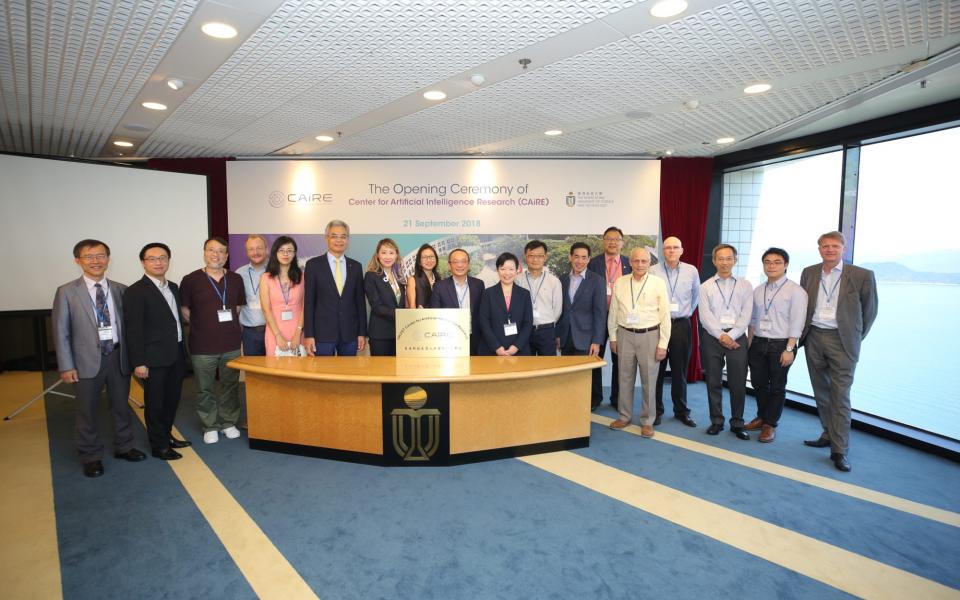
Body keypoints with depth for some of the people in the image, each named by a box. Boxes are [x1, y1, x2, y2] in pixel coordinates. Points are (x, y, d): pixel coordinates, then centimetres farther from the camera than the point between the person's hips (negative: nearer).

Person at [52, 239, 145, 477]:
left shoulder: (121, 290, 2)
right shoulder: (66, 292, -3)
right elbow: (61, 331, -3)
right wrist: (66, 366, -7)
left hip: (118, 356, 2)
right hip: (87, 360, -2)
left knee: (121, 406, 15)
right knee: (87, 411, 10)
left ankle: (123, 446, 34)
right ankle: (91, 457, 28)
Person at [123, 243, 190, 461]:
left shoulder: (174, 288, 11)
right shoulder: (135, 292, -11)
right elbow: (133, 330, -13)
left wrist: (183, 352, 13)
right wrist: (138, 362, -15)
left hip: (176, 356, 7)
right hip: (154, 358, -7)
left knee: (172, 400, 17)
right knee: (155, 403, 6)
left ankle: (166, 435, 34)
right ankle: (159, 446, 19)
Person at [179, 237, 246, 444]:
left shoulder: (236, 279, 5)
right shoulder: (190, 280, -3)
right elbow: (184, 310, 3)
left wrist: (229, 326, 7)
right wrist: (201, 325, 0)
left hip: (231, 344, 3)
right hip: (202, 347, -2)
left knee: (230, 386, 11)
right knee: (205, 389, 8)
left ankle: (229, 423, 26)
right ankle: (210, 426, 23)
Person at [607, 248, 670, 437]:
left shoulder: (658, 283, -4)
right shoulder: (619, 283, 3)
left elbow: (665, 315, -4)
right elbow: (613, 312, 9)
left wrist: (663, 344, -6)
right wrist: (613, 337, 8)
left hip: (649, 336, -2)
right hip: (625, 335, 2)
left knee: (649, 381, 5)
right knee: (625, 378, 11)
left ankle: (647, 421, 19)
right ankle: (624, 416, 26)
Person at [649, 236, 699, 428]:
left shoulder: (691, 271, 2)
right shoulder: (653, 271, -5)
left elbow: (696, 296, 18)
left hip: (681, 325, 2)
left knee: (680, 371, 10)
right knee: (657, 370, 6)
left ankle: (681, 411, 23)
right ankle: (656, 410, 18)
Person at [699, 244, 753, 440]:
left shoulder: (745, 285, 7)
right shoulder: (706, 286, 5)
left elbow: (746, 315, -2)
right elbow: (705, 316, -3)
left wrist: (731, 336, -13)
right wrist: (721, 336, -13)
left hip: (737, 337, 0)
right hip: (712, 337, 0)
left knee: (738, 383, 3)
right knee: (713, 382, 6)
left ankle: (737, 423, 18)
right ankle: (716, 421, 19)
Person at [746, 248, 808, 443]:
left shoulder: (795, 291, -8)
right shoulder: (758, 291, 9)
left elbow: (796, 323, -12)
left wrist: (789, 349, -16)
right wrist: (749, 344, 11)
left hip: (781, 345, -5)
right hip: (758, 344, 5)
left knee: (777, 387, 6)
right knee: (759, 384, 13)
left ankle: (770, 424, 20)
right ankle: (762, 417, 31)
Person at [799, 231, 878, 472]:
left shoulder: (862, 276, -4)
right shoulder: (809, 273, 7)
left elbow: (869, 310, 4)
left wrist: (856, 338, 6)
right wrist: (803, 333, 11)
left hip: (841, 341, -4)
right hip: (813, 338, 4)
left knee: (840, 395, -3)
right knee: (821, 392, 14)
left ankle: (839, 450, 4)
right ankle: (828, 435, 29)